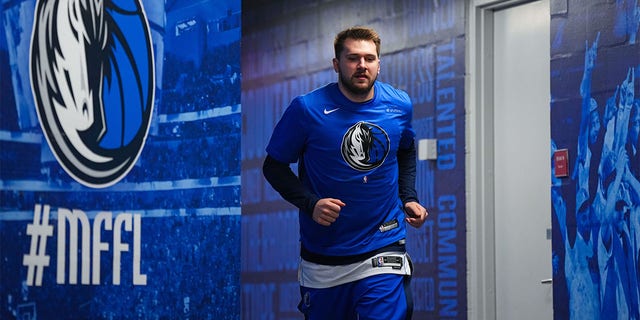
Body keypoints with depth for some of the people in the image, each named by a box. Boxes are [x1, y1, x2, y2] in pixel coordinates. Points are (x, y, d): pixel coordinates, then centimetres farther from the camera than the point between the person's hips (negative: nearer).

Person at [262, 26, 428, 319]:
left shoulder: (400, 105, 0)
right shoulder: (307, 108, -11)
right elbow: (274, 166, -3)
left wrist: (409, 198, 6)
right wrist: (310, 204, -18)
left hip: (383, 249, 1)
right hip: (324, 256, -1)